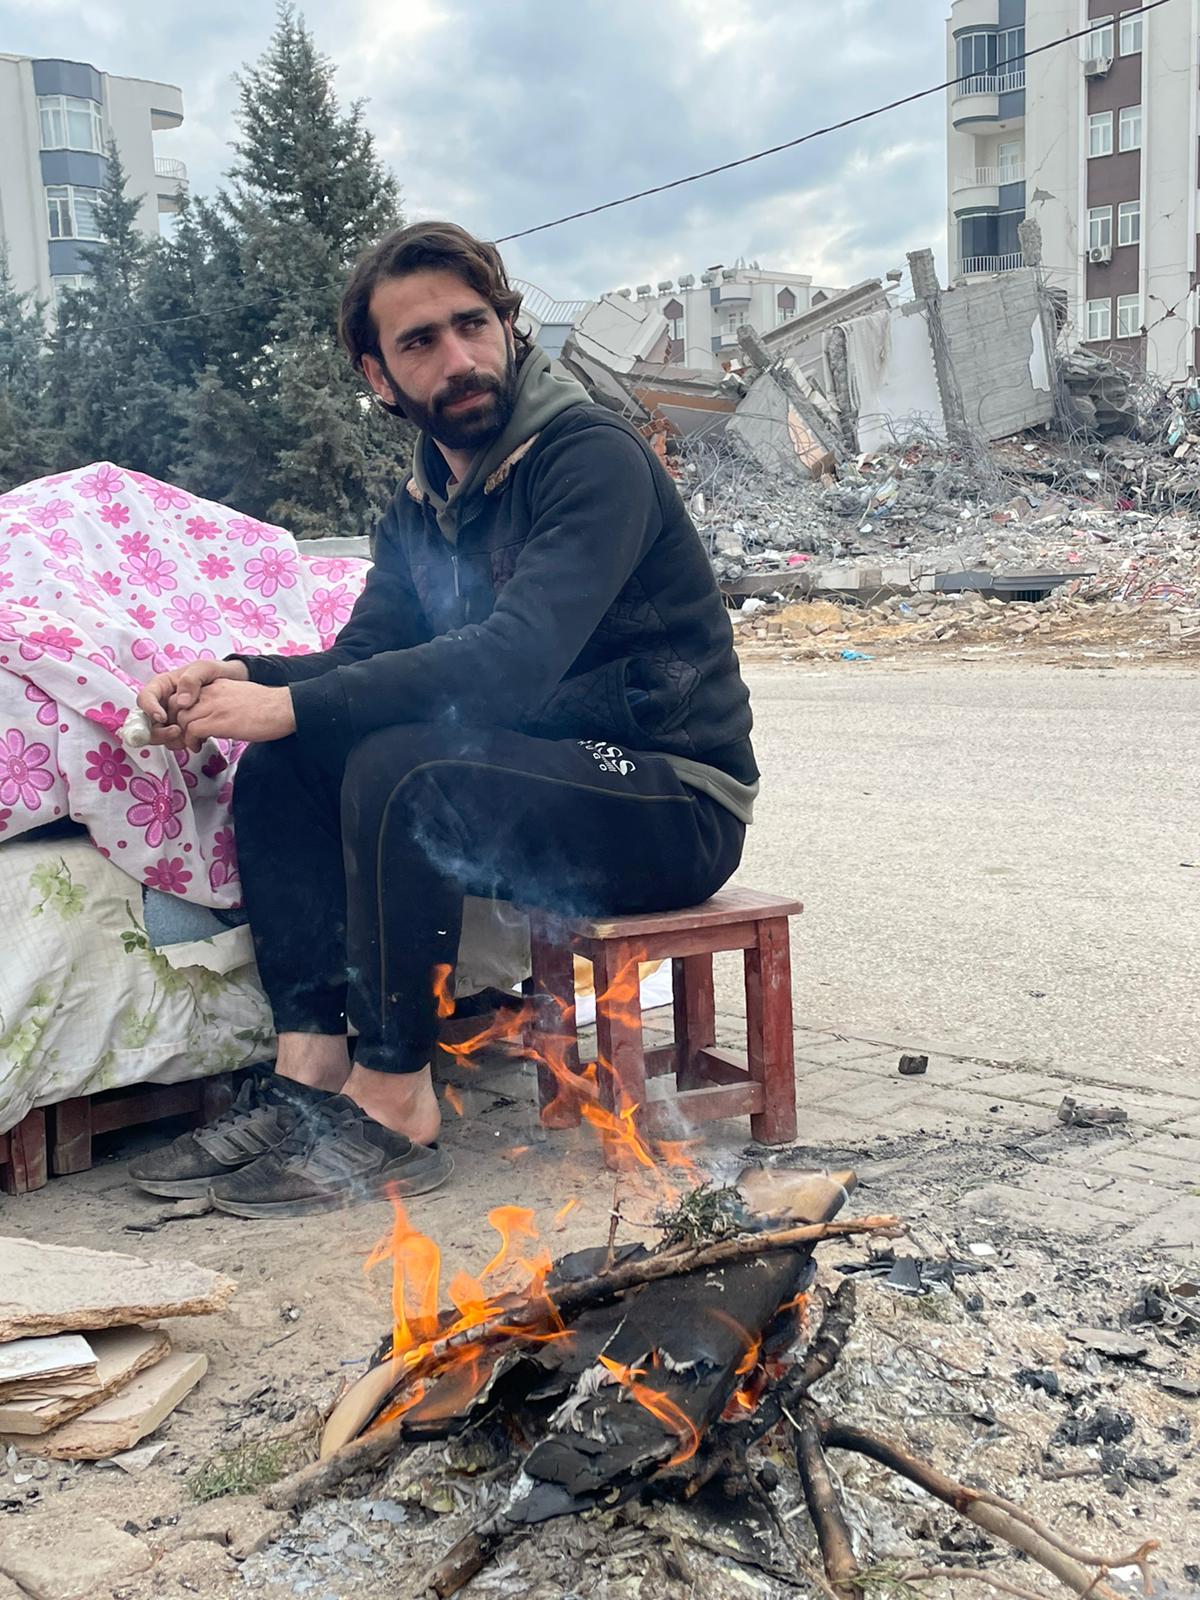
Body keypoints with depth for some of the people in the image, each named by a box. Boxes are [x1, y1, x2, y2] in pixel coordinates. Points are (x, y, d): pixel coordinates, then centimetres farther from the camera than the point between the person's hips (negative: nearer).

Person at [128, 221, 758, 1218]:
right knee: (280, 767, -6)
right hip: (538, 776, 8)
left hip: (674, 806, -8)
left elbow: (515, 659, -29)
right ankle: (311, 1073, -11)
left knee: (399, 770, -30)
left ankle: (395, 1110, -19)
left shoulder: (594, 457, -15)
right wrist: (242, 678, -14)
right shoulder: (423, 505, 11)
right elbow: (365, 656, 7)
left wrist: (295, 706, -28)